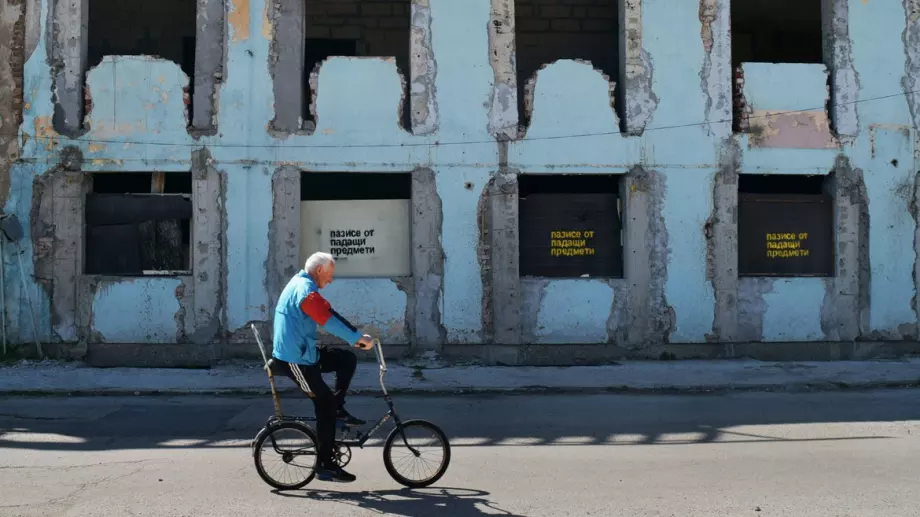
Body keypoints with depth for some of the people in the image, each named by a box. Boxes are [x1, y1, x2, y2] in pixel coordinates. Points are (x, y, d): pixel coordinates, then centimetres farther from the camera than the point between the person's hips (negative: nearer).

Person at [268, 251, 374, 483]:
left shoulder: (300, 283, 14)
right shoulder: (305, 290, -19)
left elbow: (328, 314, 15)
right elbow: (329, 321, -29)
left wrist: (356, 335, 10)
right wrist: (358, 338, -28)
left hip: (304, 353, 10)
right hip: (296, 360, -10)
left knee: (347, 359, 8)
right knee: (325, 406, -6)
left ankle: (338, 408, 11)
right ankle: (325, 466, -2)